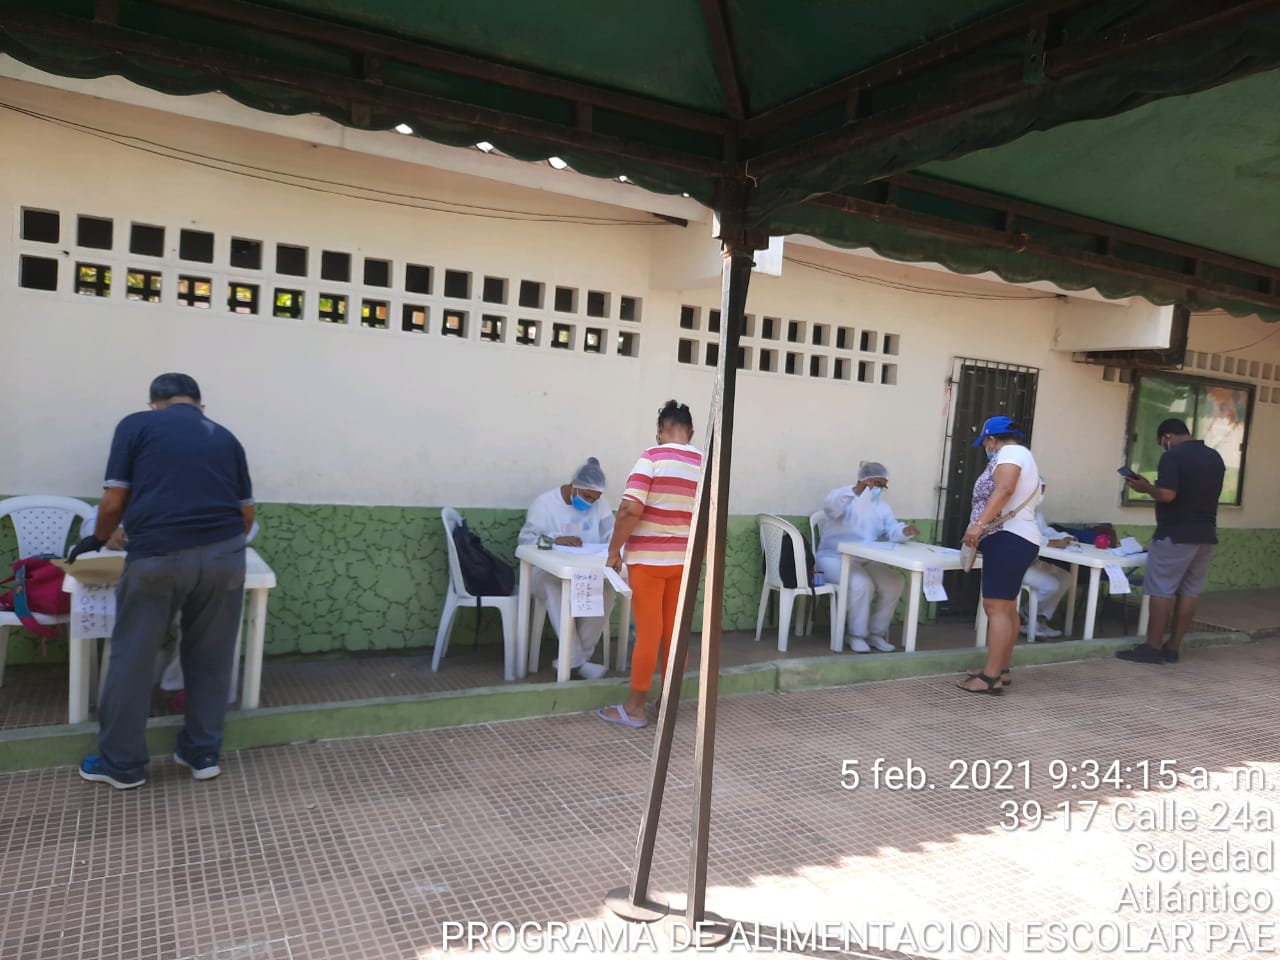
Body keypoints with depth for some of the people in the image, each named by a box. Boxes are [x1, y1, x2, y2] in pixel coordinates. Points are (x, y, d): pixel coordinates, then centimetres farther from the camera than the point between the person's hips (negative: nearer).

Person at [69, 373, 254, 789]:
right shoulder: (225, 437, 16)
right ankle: (203, 753, 25)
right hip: (224, 555, 3)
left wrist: (97, 539, 23)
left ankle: (122, 763, 23)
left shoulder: (136, 425, 7)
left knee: (132, 659, 12)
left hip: (158, 556, -3)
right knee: (210, 659, 15)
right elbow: (247, 513, 15)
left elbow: (114, 502, 3)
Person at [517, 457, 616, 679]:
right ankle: (577, 660, -34)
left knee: (606, 591, -30)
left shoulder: (599, 503, 7)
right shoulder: (545, 503, -4)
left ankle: (575, 657, -20)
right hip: (549, 573, -3)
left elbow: (610, 534, 2)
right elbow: (526, 538, -12)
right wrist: (556, 540, -29)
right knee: (557, 589, -39)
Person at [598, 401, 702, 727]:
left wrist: (614, 550, -10)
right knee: (676, 633, 11)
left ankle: (635, 708, 10)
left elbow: (631, 509, -21)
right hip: (685, 560, 5)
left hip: (648, 558, -5)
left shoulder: (652, 458, -12)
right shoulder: (705, 465, 3)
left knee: (648, 633, 1)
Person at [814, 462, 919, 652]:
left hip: (866, 561, 7)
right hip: (835, 558, -7)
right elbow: (830, 506, -32)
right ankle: (857, 635, -15)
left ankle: (876, 633, -1)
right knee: (862, 584, -32)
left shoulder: (882, 505, 14)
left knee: (895, 582, -13)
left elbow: (891, 530, 2)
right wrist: (857, 490, -45)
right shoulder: (845, 496, -7)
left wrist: (905, 531, -22)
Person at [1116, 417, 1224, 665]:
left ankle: (1153, 648, -2)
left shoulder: (1173, 456, -14)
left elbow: (1167, 495, -23)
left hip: (1175, 535, -8)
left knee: (1161, 590, -3)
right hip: (1205, 534, 8)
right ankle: (1173, 648, 12)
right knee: (1188, 592, 8)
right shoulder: (1215, 457, 12)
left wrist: (1146, 487, -6)